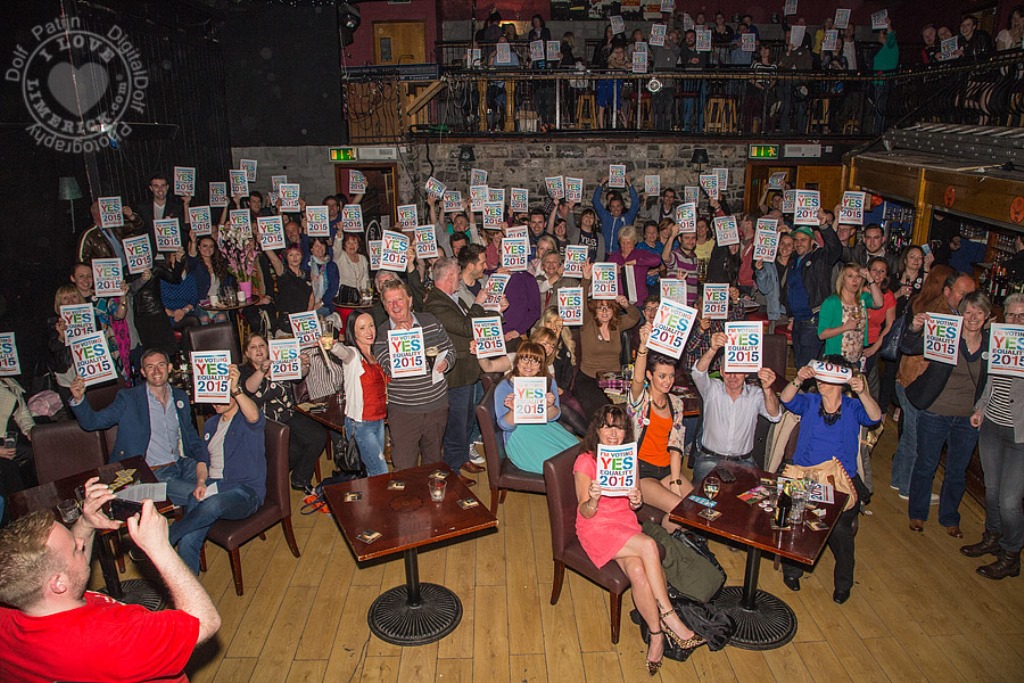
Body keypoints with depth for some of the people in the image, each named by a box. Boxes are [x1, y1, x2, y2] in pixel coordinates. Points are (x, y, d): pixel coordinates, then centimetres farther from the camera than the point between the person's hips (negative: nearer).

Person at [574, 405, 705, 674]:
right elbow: (586, 513, -13)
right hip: (596, 528, -4)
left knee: (637, 571, -26)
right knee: (648, 545, -27)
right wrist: (593, 499, -36)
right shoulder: (585, 462, -10)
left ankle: (657, 634, -14)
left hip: (626, 522, 4)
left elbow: (633, 504, 11)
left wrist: (637, 500, -14)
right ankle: (669, 618, -16)